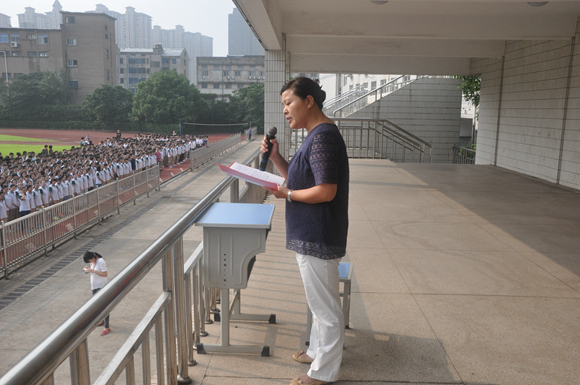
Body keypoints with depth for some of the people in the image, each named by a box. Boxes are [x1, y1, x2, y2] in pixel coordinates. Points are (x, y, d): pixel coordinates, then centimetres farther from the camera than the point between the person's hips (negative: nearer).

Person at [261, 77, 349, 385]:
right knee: (319, 301, 24)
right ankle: (318, 351, 42)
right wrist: (275, 156, 3)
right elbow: (297, 177, 17)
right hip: (311, 234, 11)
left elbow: (325, 191, -27)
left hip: (318, 237, -11)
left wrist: (287, 194, -15)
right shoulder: (316, 136, 12)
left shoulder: (323, 137, -21)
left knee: (325, 305, 4)